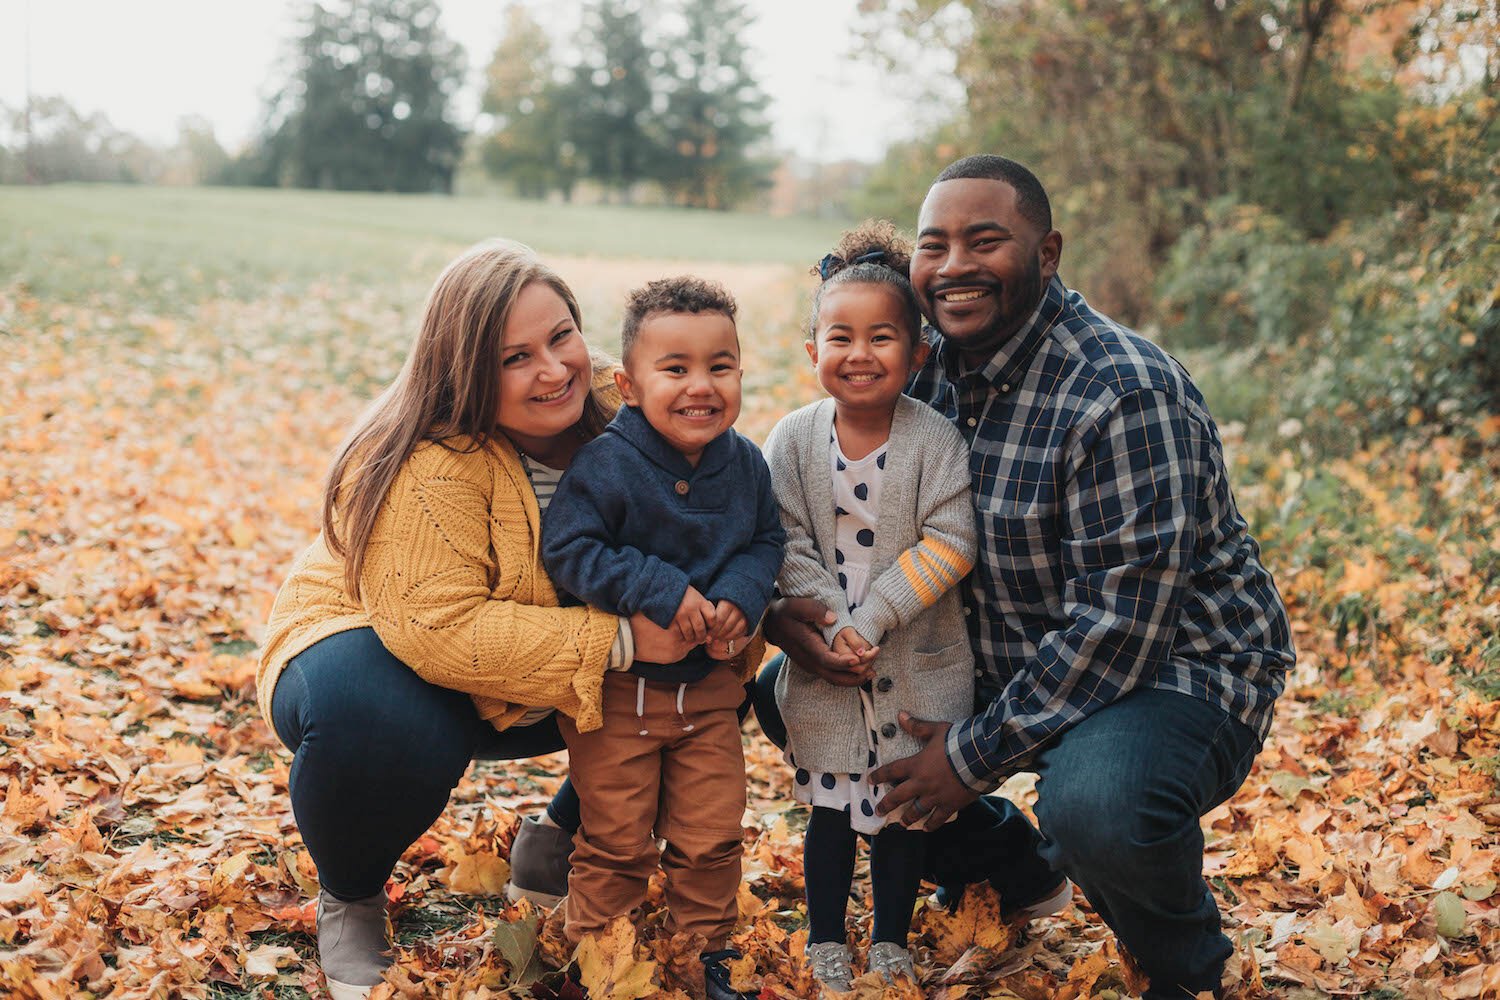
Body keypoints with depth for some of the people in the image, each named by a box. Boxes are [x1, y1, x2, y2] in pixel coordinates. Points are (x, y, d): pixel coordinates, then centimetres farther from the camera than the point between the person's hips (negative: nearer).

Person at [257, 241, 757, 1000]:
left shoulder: (611, 421, -9)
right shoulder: (428, 467, -31)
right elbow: (438, 630, -37)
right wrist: (616, 641, -37)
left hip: (532, 700, 6)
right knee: (383, 727, -40)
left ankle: (559, 838, 17)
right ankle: (349, 901, -4)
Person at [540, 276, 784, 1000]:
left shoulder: (745, 464, -5)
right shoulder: (605, 464, -20)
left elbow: (767, 541, 6)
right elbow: (566, 549, -21)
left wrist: (743, 595, -15)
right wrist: (660, 591, -27)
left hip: (710, 683, 4)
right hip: (616, 687, -4)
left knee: (712, 838, 11)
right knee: (616, 844, 7)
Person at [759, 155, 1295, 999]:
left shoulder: (1124, 392, -25)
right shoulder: (922, 364, -2)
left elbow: (1119, 621, -28)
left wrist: (980, 752, -24)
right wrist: (783, 605, -16)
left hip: (1173, 666, -7)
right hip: (1002, 659, 8)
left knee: (1097, 803, -40)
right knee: (787, 694, 5)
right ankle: (1015, 869, 21)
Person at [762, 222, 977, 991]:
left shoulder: (935, 439, -10)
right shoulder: (794, 439, -5)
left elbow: (949, 546, -15)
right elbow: (787, 543, -7)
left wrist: (870, 616, -20)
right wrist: (831, 624, -19)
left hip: (918, 663, -1)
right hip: (826, 665, 1)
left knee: (905, 804, 11)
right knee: (831, 805, 11)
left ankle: (892, 941, 30)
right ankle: (825, 940, 28)